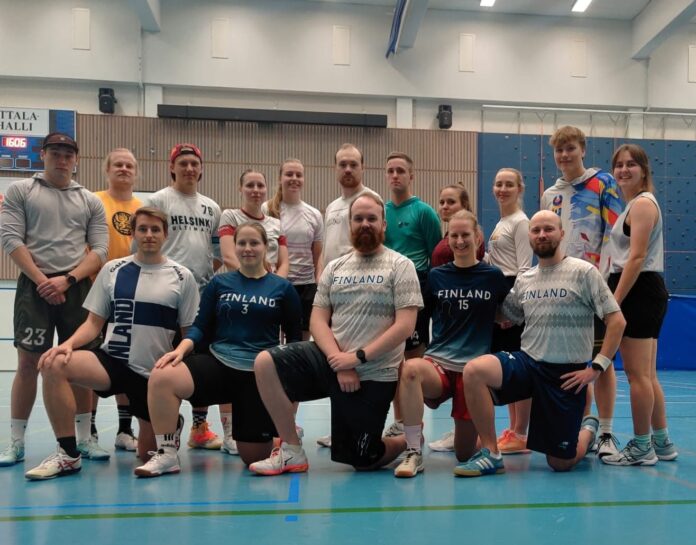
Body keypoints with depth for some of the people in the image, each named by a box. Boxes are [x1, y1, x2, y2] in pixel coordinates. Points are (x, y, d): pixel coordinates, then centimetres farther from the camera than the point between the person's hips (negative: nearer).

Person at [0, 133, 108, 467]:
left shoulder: (90, 201, 12)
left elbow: (99, 250, 4)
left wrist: (67, 280, -10)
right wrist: (42, 281, -11)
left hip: (78, 288, 2)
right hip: (34, 286, -2)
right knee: (28, 363, -2)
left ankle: (85, 438, 12)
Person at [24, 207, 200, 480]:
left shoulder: (182, 276, -1)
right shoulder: (113, 269, 4)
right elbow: (94, 322, 5)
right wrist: (69, 344, -15)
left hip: (156, 374, -1)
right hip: (113, 360, 2)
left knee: (147, 452, 5)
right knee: (54, 365, -27)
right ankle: (68, 455, -14)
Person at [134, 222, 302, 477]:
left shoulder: (282, 288, 3)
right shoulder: (219, 283, 6)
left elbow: (294, 337, 7)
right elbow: (200, 326, 4)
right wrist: (181, 348, -15)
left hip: (259, 375, -1)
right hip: (218, 363, 1)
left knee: (254, 456, 2)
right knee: (161, 377, -28)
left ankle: (281, 431, 37)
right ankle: (167, 455, -13)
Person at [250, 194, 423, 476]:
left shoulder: (400, 266, -4)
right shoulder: (334, 267, 9)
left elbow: (404, 326, -13)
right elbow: (318, 320, 3)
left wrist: (358, 357, -19)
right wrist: (339, 362, -14)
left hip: (373, 375, -4)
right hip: (331, 361, 4)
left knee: (360, 461, 3)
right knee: (265, 363, -19)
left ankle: (407, 441, 36)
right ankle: (292, 452, -6)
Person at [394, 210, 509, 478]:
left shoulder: (493, 276, 3)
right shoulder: (436, 276, 6)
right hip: (437, 364, 0)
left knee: (465, 452, 4)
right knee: (410, 369, -37)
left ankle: (468, 428, 41)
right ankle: (413, 452, -23)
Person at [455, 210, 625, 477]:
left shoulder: (583, 271, -6)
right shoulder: (523, 280, 9)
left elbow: (616, 320, -7)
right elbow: (510, 318, 18)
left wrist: (596, 367, -12)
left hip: (567, 374, -3)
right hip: (527, 362, 4)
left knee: (561, 463, 3)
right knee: (474, 370, -27)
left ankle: (588, 428, 39)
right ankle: (490, 454, -13)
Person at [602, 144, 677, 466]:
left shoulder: (642, 203, -11)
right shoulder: (634, 205, 20)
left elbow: (636, 258, -18)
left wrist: (615, 301, -21)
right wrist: (616, 298, 15)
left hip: (638, 291, -10)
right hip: (646, 292, 10)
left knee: (636, 374, -4)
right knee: (647, 375, 15)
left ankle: (641, 448, 5)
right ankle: (661, 442, 23)